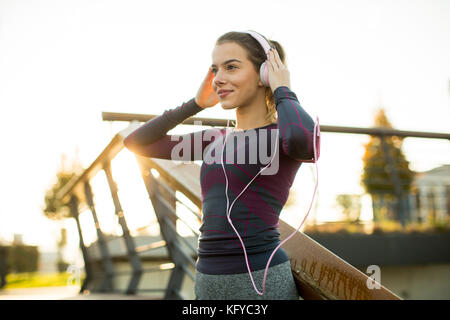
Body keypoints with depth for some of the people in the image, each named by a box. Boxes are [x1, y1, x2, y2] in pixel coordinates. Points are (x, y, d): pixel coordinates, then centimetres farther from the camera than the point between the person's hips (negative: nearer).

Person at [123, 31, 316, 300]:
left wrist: (282, 91, -12)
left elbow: (304, 139, -33)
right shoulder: (217, 140, 13)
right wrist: (196, 103, 10)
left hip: (261, 281, -6)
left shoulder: (285, 134, -6)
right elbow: (136, 142, 15)